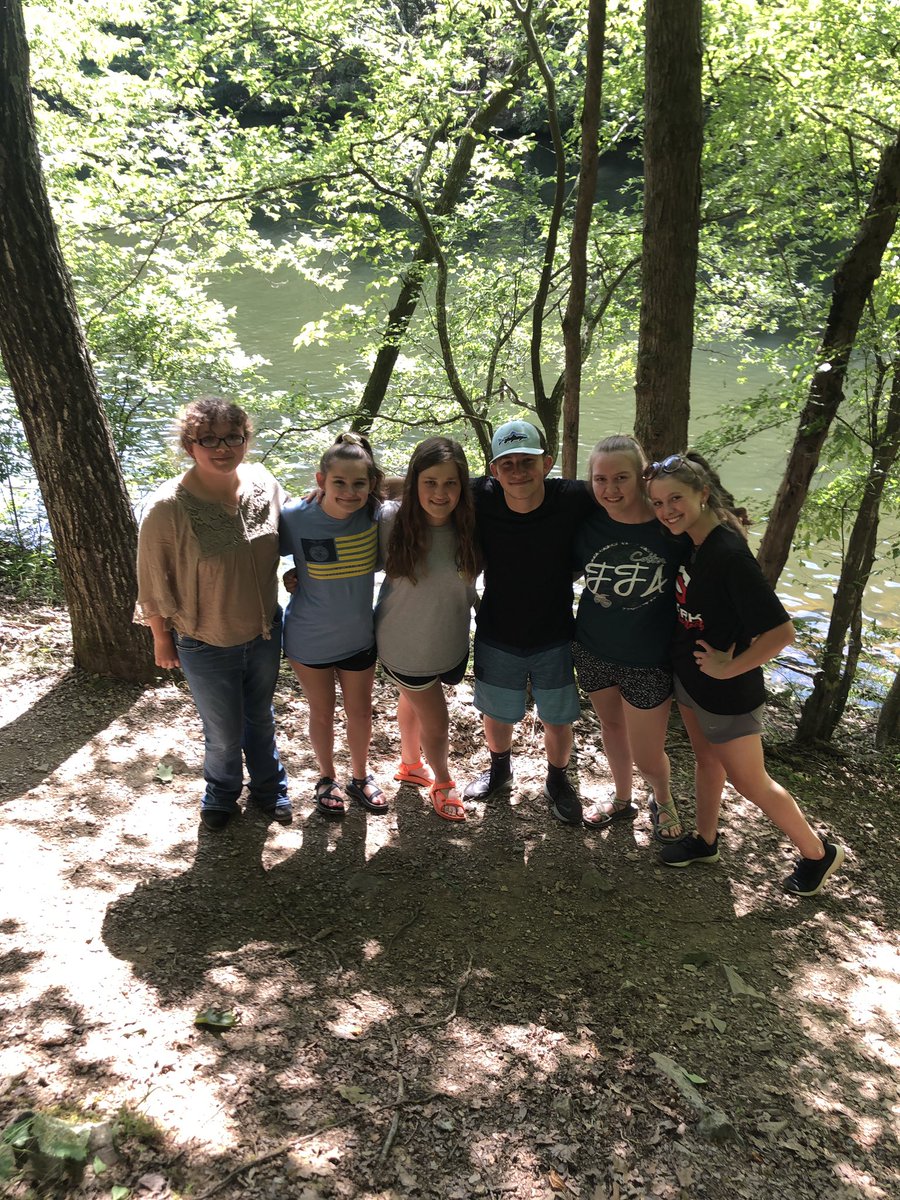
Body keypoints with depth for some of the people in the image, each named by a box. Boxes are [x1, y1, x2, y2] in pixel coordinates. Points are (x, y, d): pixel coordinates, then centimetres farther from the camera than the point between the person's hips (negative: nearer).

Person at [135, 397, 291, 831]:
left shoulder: (263, 483, -11)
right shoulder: (168, 508, -24)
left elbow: (287, 537, 11)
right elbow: (154, 584, -12)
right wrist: (162, 640, -4)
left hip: (264, 633, 4)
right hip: (206, 645, -4)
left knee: (261, 718, 26)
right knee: (224, 733, 15)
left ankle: (268, 788, 51)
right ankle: (222, 794, 47)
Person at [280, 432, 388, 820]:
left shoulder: (373, 514, -16)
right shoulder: (294, 518, -23)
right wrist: (296, 578, -16)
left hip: (359, 635, 2)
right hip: (310, 639, -2)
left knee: (360, 710, 19)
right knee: (322, 712, 18)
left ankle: (360, 776, 45)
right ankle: (327, 778, 44)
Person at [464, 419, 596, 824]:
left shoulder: (575, 499, -24)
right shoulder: (480, 498, -22)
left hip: (555, 638, -1)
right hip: (496, 637, 1)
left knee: (558, 719, 17)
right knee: (497, 715, 22)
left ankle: (557, 780, 47)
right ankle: (499, 771, 54)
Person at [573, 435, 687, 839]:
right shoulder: (588, 524, -11)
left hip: (648, 659, -3)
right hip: (593, 651, 3)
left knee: (647, 757, 7)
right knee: (611, 726, 24)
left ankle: (663, 800, 41)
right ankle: (622, 799, 50)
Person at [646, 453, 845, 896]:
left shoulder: (729, 554, -30)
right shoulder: (689, 542, -4)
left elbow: (780, 631, -32)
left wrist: (729, 669, -22)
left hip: (726, 692, -8)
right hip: (689, 677, 8)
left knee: (749, 781, 9)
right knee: (706, 759, 25)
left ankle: (818, 853, 29)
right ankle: (705, 841, 45)